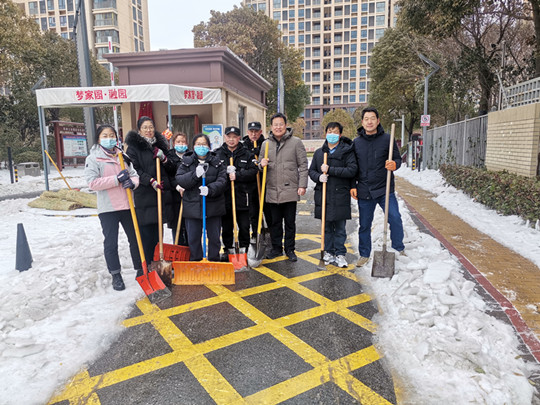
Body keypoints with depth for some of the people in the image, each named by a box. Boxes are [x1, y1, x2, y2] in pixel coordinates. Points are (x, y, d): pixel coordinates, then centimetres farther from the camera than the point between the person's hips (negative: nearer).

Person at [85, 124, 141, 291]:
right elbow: (92, 182, -13)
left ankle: (140, 270, 28)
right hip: (107, 208, -4)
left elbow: (135, 175, 12)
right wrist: (116, 180, -19)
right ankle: (116, 275, 17)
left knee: (135, 239, 12)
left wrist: (132, 182, -12)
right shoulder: (93, 158, -3)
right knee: (111, 243, 1)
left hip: (127, 205, 5)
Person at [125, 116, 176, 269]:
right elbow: (135, 169, -8)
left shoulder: (160, 145, 16)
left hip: (161, 194, 5)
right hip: (143, 195, -5)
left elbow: (171, 169, 13)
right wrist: (151, 181, -19)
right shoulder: (133, 146, 1)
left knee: (157, 231, 12)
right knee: (146, 232, -5)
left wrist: (163, 158, -5)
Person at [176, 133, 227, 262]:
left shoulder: (217, 162, 4)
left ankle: (214, 262, 26)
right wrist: (195, 174, -22)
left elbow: (222, 181, -6)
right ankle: (195, 262, 24)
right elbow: (179, 180, -6)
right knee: (193, 238, 9)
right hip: (192, 206, 0)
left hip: (213, 206, 0)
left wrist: (210, 189, -24)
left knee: (214, 237, 10)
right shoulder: (186, 162, 5)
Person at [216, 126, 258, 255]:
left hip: (242, 196, -1)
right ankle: (228, 249, 25)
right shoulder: (217, 154, 6)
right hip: (224, 197, 1)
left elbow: (253, 171, -6)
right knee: (226, 226, 10)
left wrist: (237, 175, -15)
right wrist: (226, 173, -16)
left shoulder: (246, 154, 5)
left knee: (244, 226, 6)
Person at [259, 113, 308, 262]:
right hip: (272, 191, 3)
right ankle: (276, 248, 26)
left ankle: (290, 249, 21)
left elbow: (303, 165, -1)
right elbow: (262, 164, 18)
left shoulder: (296, 142, 0)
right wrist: (262, 164, -6)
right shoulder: (265, 144, 9)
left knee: (290, 222, 7)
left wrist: (302, 185, -8)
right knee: (275, 222, 12)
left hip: (290, 190, -3)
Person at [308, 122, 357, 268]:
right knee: (326, 227, 11)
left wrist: (330, 170, -16)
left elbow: (352, 170, -12)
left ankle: (340, 254, 16)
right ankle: (328, 252, 23)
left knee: (340, 228, 4)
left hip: (340, 195, -3)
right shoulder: (319, 152, 13)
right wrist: (319, 177, -7)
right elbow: (311, 170, 16)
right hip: (323, 195, 4)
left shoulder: (347, 151, -1)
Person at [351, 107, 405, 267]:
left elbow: (398, 158, 2)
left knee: (395, 218, -13)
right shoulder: (356, 142, 7)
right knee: (364, 225, 10)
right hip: (364, 192, 2)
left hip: (384, 189, -2)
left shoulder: (387, 139, 0)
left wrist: (394, 164, -21)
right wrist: (352, 186, 6)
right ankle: (364, 254, 26)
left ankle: (398, 248, 10)